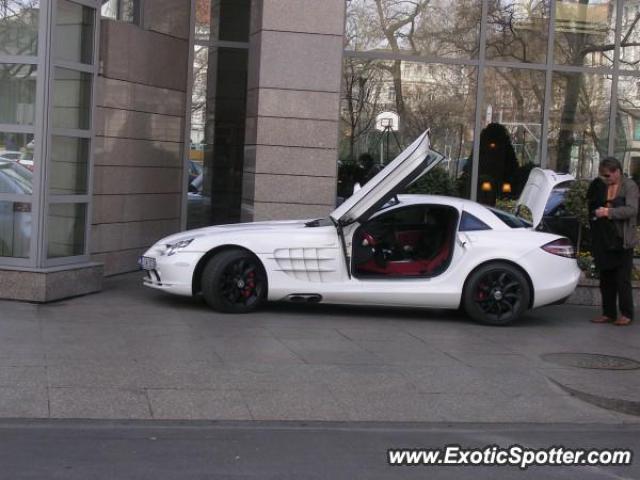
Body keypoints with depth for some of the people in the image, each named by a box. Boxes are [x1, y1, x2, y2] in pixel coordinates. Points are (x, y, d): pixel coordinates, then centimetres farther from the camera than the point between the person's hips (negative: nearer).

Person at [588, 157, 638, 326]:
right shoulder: (599, 185, 9)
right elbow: (590, 205, 23)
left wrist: (609, 212, -21)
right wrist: (595, 212, 2)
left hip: (622, 240, -5)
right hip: (603, 240, 5)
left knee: (623, 279, -1)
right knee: (606, 279, 9)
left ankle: (626, 314, 7)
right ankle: (608, 313, 17)